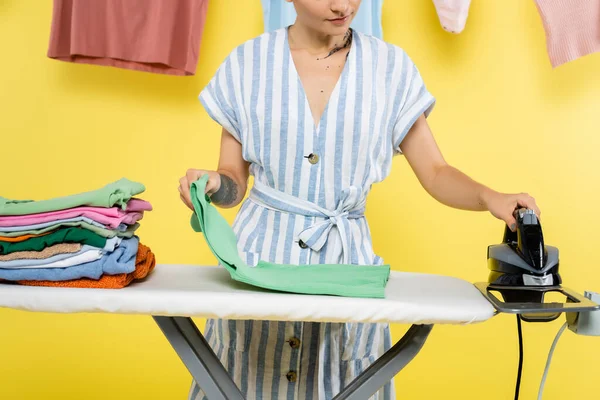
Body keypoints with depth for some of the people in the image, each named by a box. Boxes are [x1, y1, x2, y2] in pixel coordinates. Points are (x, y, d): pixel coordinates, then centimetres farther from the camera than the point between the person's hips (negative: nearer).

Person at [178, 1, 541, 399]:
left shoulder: (390, 67, 1)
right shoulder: (249, 62, 0)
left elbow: (436, 173, 0)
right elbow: (235, 181, 3)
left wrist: (489, 197, -18)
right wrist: (214, 184, -19)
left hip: (347, 256, 1)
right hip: (262, 250, 0)